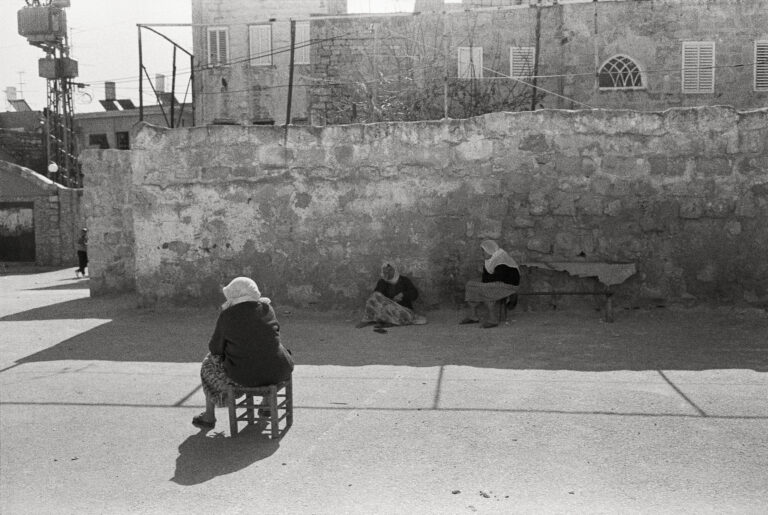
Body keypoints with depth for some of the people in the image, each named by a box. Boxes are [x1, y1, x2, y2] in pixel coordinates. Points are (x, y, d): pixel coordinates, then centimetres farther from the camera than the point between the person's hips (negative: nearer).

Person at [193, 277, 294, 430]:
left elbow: (215, 348, 1)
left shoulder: (227, 315, -8)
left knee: (210, 364, 28)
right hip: (275, 373, 2)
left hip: (243, 374, -2)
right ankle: (267, 403, 45)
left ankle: (209, 416, 35)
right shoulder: (267, 309, 1)